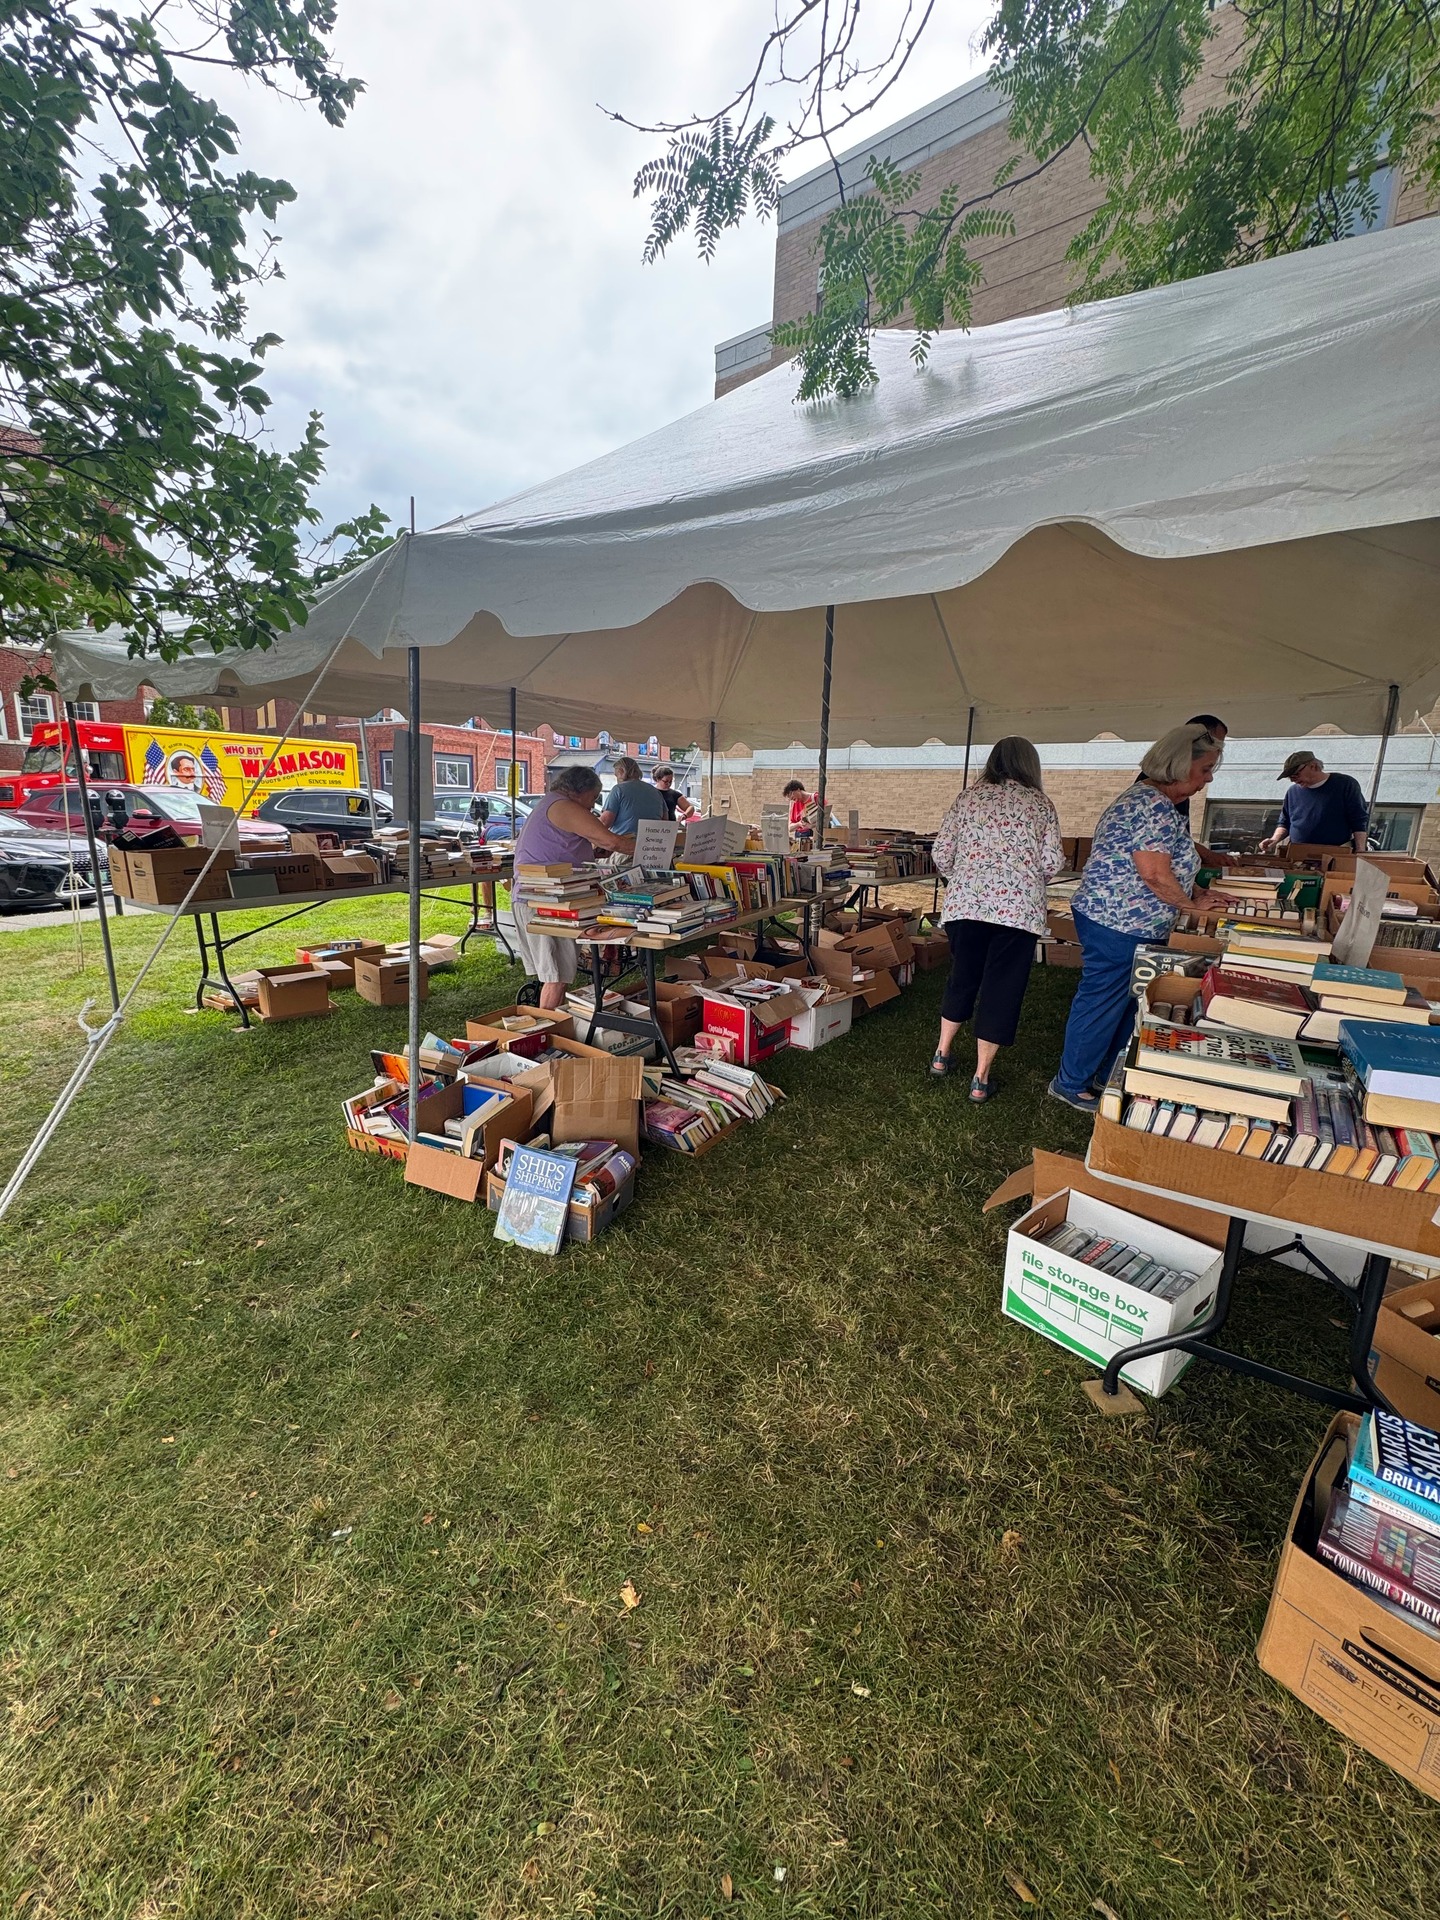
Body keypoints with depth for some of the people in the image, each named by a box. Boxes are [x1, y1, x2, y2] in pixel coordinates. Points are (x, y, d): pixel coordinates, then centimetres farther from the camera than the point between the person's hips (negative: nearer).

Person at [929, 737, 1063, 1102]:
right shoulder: (1040, 804, 5)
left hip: (964, 904, 2)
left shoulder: (967, 798, 8)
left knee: (961, 979, 20)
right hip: (1018, 909, -2)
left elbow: (941, 855, 4)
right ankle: (981, 1078, 13)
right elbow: (1052, 863, -1)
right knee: (1001, 989, 7)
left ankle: (942, 1055, 31)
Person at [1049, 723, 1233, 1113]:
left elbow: (1168, 864, 23)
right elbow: (1156, 876, -22)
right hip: (1117, 923, -11)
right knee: (1101, 1003, -1)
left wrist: (1197, 892, 11)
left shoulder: (1156, 801, 15)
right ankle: (1071, 1084, 12)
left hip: (1129, 924, 11)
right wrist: (1193, 903, -6)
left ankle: (1109, 1076, 30)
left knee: (1125, 1004, 17)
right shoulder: (1153, 805, -19)